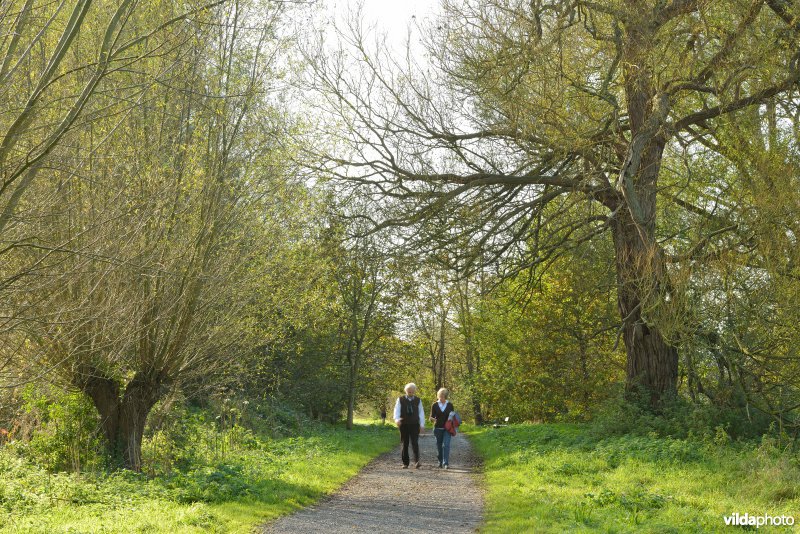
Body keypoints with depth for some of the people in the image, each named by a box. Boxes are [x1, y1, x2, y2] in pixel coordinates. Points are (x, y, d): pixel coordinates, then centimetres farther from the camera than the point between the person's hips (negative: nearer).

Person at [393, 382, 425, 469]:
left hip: (414, 425, 0)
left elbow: (421, 412, 9)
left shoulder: (418, 400, 8)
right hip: (404, 425, 0)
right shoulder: (400, 399, 3)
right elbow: (397, 410, -4)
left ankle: (416, 462, -19)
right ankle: (405, 463, 13)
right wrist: (397, 419, -23)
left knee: (415, 443, -13)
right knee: (405, 444, 5)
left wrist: (422, 424, 3)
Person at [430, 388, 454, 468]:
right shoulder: (435, 405, 2)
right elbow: (431, 416, 3)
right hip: (438, 428, 1)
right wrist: (434, 419, -20)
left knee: (446, 445, -12)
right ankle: (440, 462, 23)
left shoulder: (450, 405, 4)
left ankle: (446, 463, -13)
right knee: (439, 445, 8)